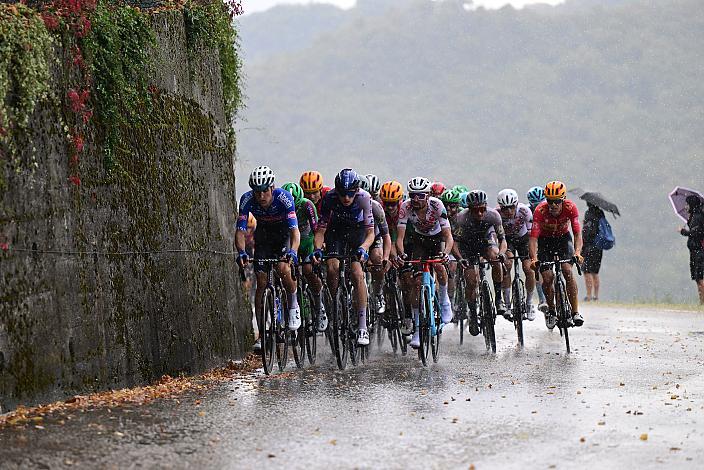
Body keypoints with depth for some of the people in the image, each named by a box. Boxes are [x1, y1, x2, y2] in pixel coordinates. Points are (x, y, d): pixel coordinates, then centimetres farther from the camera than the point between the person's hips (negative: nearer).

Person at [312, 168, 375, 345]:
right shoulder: (330, 198, -27)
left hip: (357, 231, -1)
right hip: (335, 230, 1)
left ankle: (362, 326, -20)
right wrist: (317, 249, -41)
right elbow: (321, 230, -23)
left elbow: (370, 233, -30)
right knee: (333, 267, -24)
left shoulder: (364, 197, -30)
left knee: (357, 273, -20)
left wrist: (363, 248, -49)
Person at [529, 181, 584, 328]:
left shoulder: (571, 208, -27)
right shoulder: (540, 211, -30)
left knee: (568, 270, -22)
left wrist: (577, 253, -46)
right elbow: (533, 237, -34)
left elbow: (577, 234, -29)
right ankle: (551, 311, 11)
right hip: (545, 240, 0)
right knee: (547, 277, -13)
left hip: (563, 238, 0)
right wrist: (534, 259, -49)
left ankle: (575, 312, -19)